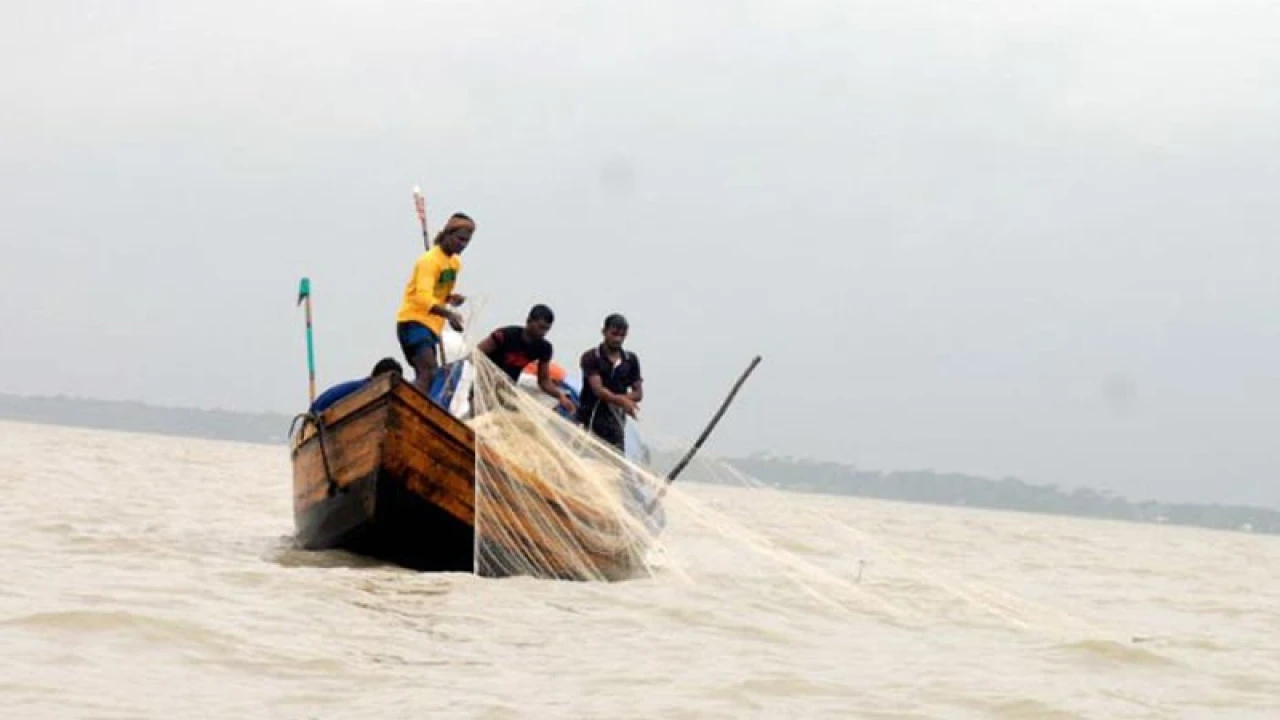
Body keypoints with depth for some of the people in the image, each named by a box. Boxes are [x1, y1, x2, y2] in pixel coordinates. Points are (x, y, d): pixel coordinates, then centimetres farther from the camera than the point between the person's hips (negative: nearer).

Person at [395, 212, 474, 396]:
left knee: (426, 376, 9)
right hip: (413, 321, -10)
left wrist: (451, 298, 1)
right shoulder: (430, 260, -16)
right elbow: (423, 297, -31)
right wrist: (449, 314, -47)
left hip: (432, 324, 10)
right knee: (429, 372, -26)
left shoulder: (455, 262, 12)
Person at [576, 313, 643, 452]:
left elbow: (638, 393, 8)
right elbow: (598, 390, -15)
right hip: (591, 422, -3)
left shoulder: (631, 360, 8)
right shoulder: (591, 357, -5)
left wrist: (612, 399, -10)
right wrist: (621, 400, -32)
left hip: (616, 423, 3)